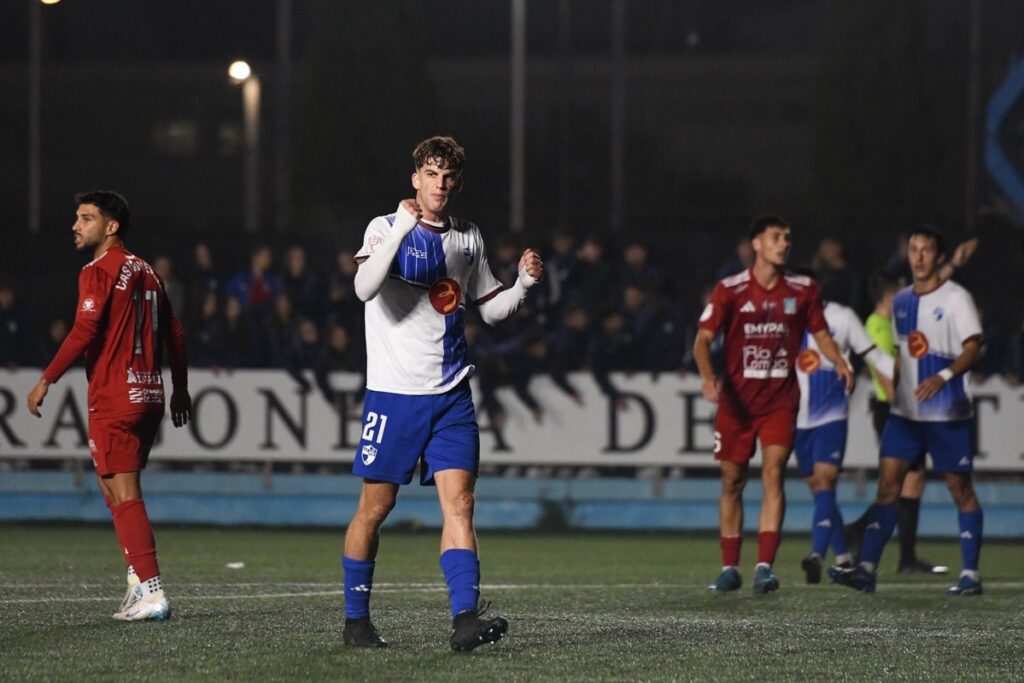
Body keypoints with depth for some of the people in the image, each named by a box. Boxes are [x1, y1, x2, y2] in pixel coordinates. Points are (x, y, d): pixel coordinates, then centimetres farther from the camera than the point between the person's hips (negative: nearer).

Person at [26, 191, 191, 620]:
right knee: (115, 491, 18)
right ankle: (140, 580, 15)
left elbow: (84, 333, -18)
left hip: (114, 399, -8)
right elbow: (175, 334, 18)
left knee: (124, 496, -8)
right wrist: (180, 389, 26)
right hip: (149, 393, 8)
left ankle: (151, 593, -13)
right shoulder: (146, 272, 16)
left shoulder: (99, 272, -9)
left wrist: (46, 380, -12)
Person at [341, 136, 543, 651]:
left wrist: (523, 285, 2)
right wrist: (402, 229, -30)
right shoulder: (387, 228, -4)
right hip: (393, 392, -4)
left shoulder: (469, 240, 12)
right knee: (375, 508, 3)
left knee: (459, 501, -10)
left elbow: (489, 309, 21)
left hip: (451, 395, 4)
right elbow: (365, 289, -23)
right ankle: (355, 618, 17)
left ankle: (465, 619, -19)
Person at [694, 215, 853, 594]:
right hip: (735, 400, 0)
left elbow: (820, 334, 14)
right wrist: (709, 377, -24)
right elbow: (703, 339, -6)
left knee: (773, 472, -15)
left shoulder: (803, 290, 3)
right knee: (732, 482, 5)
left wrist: (839, 362, -7)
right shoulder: (730, 290, -4)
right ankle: (729, 568, 18)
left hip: (780, 399, 0)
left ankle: (764, 567, -18)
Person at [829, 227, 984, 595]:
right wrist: (892, 388, 18)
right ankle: (867, 569, -7)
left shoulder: (956, 298, -7)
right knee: (887, 483, -3)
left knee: (960, 488, 0)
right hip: (906, 411, 6)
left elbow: (973, 348, -16)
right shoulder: (901, 301, 12)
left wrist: (944, 376, -32)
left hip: (948, 413, -6)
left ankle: (971, 573, 7)